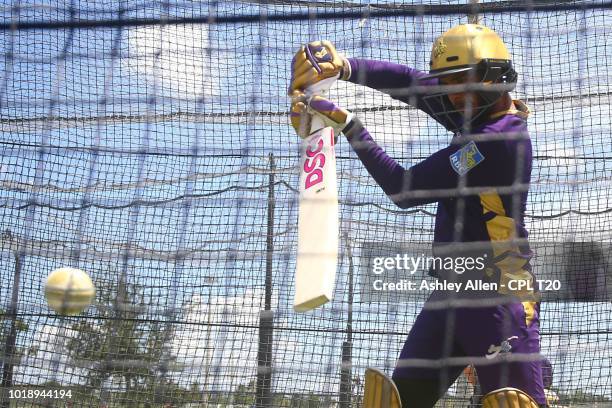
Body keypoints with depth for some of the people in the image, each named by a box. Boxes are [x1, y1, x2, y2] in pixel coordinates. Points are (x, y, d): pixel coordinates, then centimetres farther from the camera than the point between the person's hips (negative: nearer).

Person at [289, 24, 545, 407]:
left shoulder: (499, 138, -19)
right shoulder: (484, 113, 8)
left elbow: (404, 190, -16)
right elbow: (410, 83, 9)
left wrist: (348, 124, -10)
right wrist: (343, 66, -7)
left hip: (499, 296, -10)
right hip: (452, 289, 10)